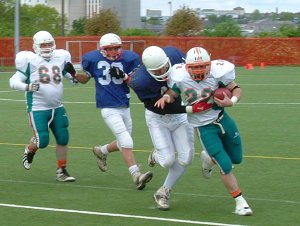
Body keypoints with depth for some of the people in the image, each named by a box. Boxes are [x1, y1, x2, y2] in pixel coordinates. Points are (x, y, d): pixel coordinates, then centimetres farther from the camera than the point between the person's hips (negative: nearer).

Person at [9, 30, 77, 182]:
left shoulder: (60, 58, 5)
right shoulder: (30, 61, -10)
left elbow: (70, 75, 17)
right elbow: (14, 81, -9)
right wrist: (27, 87, -27)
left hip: (57, 107, 5)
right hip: (38, 109, -5)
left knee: (63, 138, 1)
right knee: (42, 141, -9)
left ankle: (62, 171, 15)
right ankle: (30, 151, 26)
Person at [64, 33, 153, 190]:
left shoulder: (128, 59, -3)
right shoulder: (93, 59, -4)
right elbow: (85, 79, 12)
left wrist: (123, 75, -17)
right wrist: (73, 74, -7)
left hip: (125, 107, 4)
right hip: (108, 108, -4)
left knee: (123, 143, 16)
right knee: (126, 142, -13)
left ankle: (101, 151, 43)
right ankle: (136, 176, -13)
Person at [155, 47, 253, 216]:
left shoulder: (218, 73, -22)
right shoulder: (180, 78, -21)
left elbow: (236, 89, -10)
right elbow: (173, 94, -2)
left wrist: (232, 101, -29)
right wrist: (166, 97, -23)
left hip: (222, 118, 3)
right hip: (205, 127, -3)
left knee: (236, 159, 19)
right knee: (226, 167, -8)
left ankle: (209, 159, 48)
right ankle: (240, 202, 8)